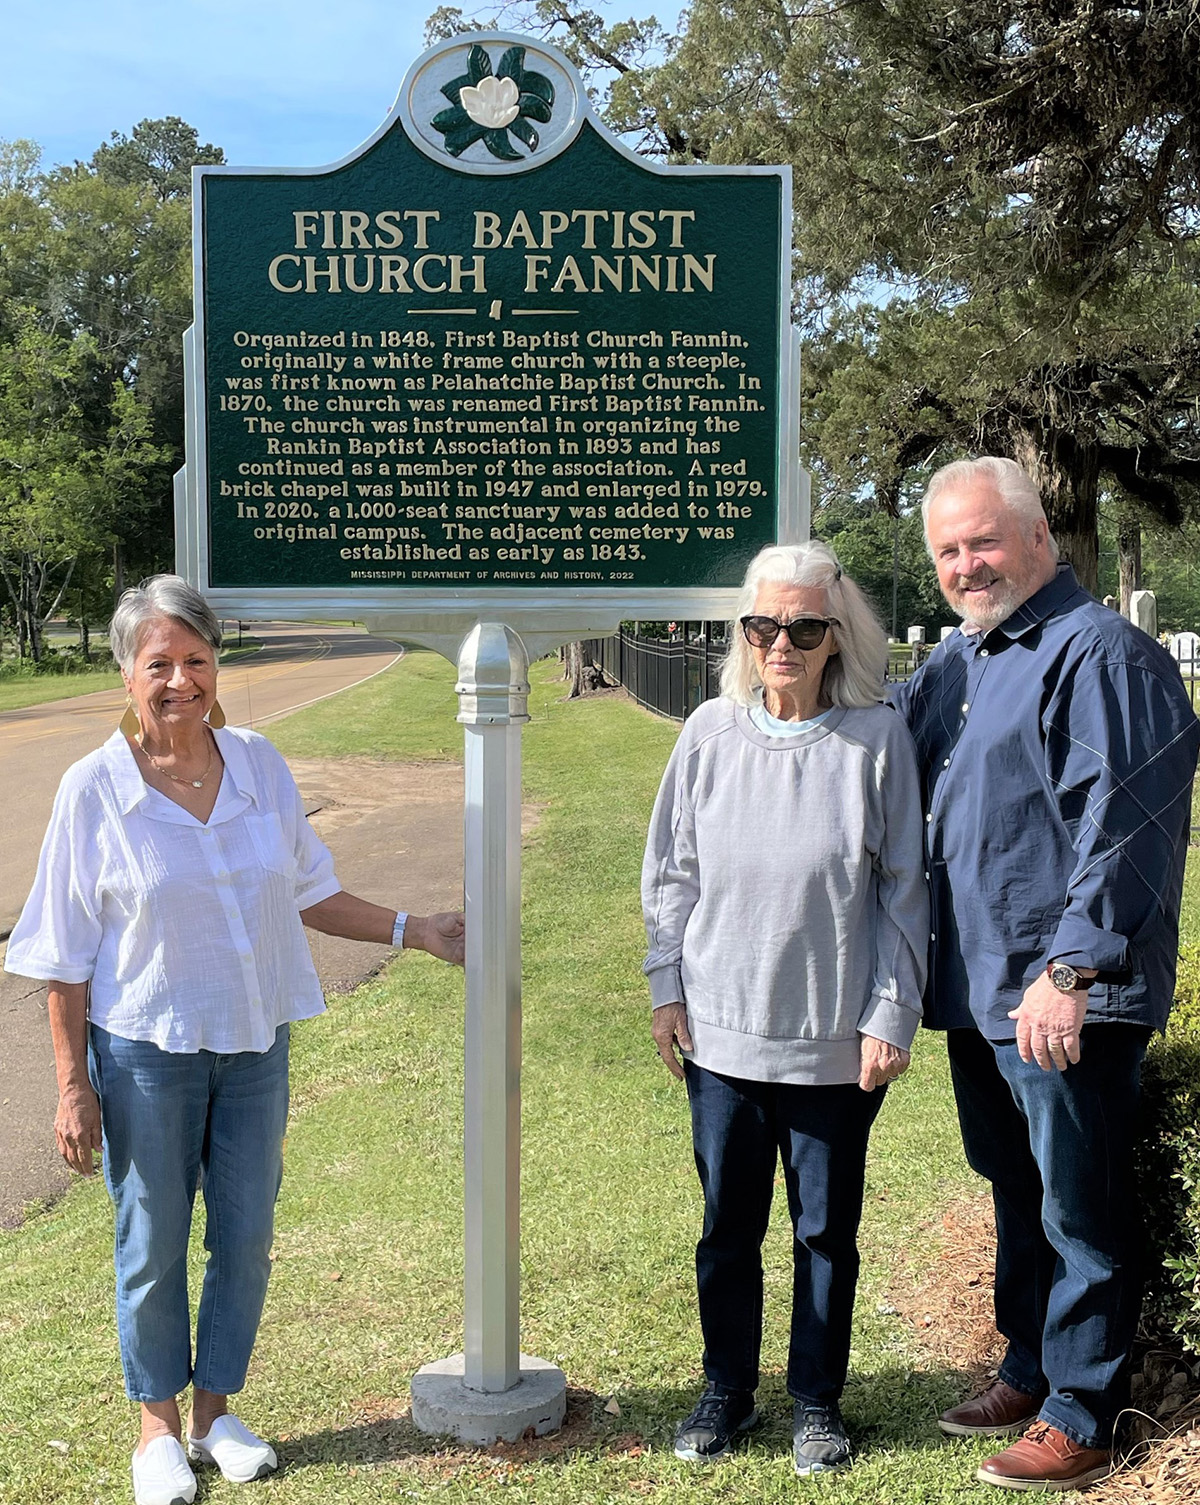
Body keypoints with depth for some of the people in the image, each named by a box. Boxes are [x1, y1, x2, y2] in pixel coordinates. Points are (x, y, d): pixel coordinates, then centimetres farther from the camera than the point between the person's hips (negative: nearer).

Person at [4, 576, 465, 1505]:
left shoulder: (258, 765, -1)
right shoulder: (96, 788, -10)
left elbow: (307, 894, 10)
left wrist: (413, 931, 5)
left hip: (255, 1043, 3)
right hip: (146, 1051, -3)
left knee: (246, 1236, 12)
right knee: (154, 1245, 9)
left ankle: (217, 1410, 32)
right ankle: (159, 1425, 30)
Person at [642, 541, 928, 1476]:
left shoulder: (877, 738, -8)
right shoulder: (711, 734, -1)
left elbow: (903, 892, -3)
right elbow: (672, 872, 8)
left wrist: (890, 1015, -4)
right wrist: (669, 986, 5)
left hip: (834, 1043, -2)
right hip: (721, 1032, 2)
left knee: (826, 1230, 12)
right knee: (728, 1224, 14)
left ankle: (818, 1402, 31)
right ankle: (729, 1390, 33)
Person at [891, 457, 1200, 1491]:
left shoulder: (1098, 652, -14)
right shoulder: (957, 660, 14)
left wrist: (1069, 969, -25)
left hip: (1066, 999, -9)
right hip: (979, 986, 9)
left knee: (1080, 1211, 4)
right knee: (1019, 1196, 20)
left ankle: (1080, 1420, 16)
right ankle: (1030, 1373, 35)